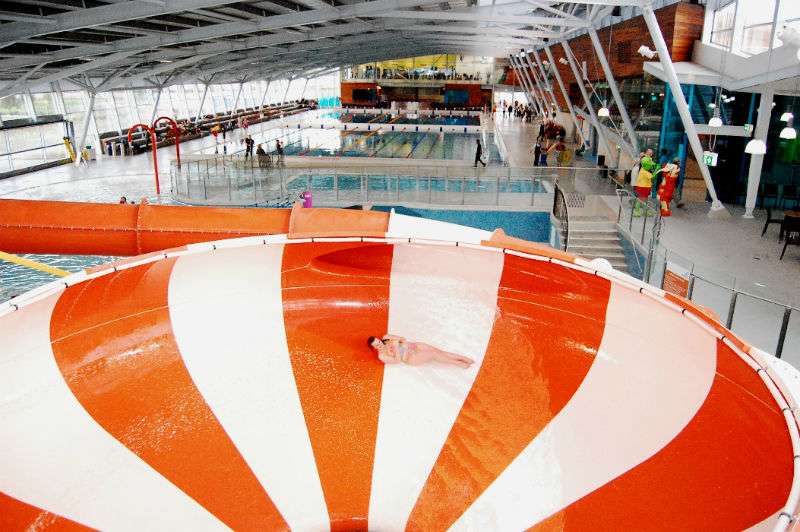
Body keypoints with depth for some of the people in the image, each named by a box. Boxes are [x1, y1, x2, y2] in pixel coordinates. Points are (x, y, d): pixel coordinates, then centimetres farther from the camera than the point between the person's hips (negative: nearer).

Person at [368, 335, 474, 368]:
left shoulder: (386, 339, 5)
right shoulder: (382, 356, -11)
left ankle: (464, 358, -7)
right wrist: (396, 348, -25)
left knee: (436, 350, -10)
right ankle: (460, 364, -10)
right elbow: (398, 360, -20)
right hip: (411, 358, -5)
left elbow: (403, 339, 8)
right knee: (434, 355, -18)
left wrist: (393, 338, -9)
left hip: (413, 346, 5)